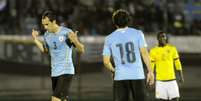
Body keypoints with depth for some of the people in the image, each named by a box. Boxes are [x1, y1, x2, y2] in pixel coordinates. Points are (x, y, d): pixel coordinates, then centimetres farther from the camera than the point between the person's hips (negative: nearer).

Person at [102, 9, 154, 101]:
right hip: (137, 76, 0)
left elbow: (106, 61, 4)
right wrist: (150, 71, -1)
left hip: (120, 77, 0)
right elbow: (144, 53, -4)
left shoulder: (109, 39, 5)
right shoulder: (137, 33, 3)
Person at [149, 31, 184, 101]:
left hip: (172, 79, 1)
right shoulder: (153, 51, -1)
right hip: (160, 80, -1)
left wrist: (181, 76, 7)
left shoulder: (172, 48, 3)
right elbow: (151, 66, 2)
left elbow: (177, 63, 8)